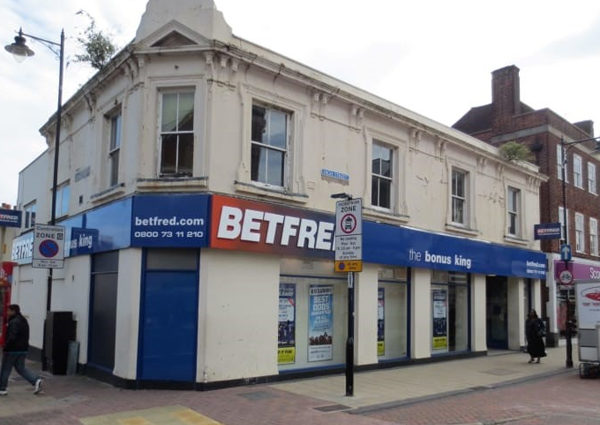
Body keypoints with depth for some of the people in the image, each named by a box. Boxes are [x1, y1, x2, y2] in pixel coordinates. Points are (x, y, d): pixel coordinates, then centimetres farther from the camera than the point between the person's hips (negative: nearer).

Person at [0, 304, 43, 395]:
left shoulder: (14, 322, -18)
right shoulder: (24, 321, 13)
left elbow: (12, 337, -27)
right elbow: (26, 336, 19)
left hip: (12, 350, -9)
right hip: (23, 349, 9)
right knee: (21, 368, 14)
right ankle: (36, 380, -1)